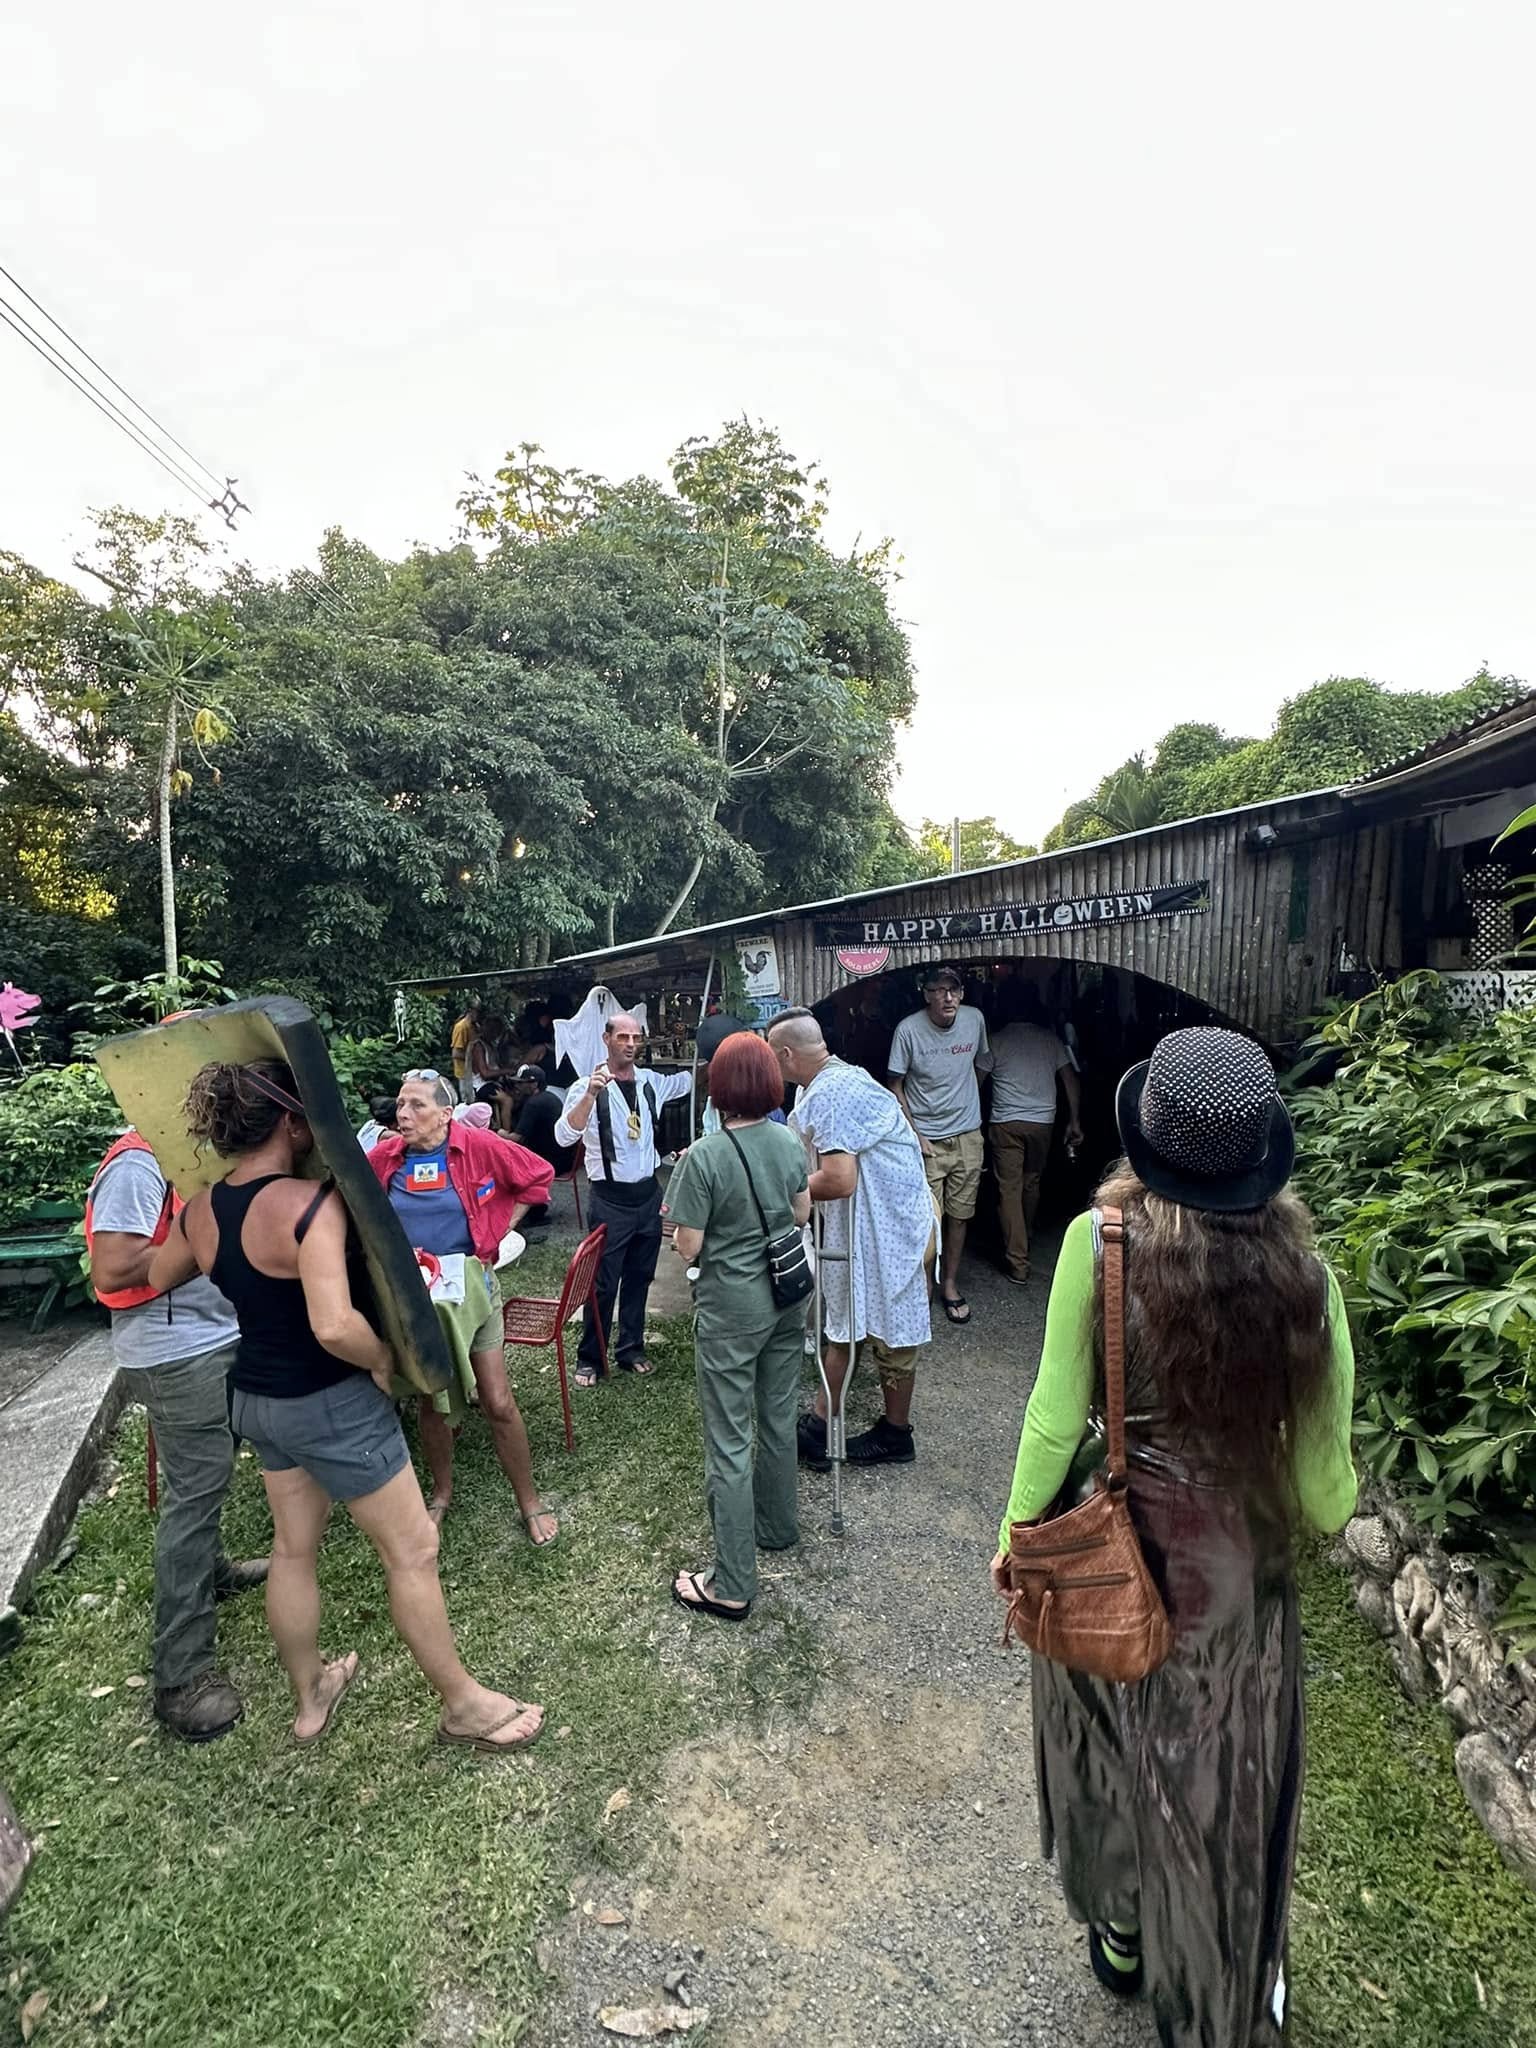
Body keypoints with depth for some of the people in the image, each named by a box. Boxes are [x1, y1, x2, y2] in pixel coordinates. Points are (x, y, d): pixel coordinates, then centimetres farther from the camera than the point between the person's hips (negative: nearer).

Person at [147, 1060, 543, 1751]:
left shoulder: (200, 1209, -4)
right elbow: (334, 1326, -39)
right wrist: (383, 1359, -20)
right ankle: (463, 1705, 25)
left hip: (254, 1398, 8)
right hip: (331, 1403, -8)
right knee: (413, 1551, 9)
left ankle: (310, 1697, 45)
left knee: (293, 1548, 25)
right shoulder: (309, 1203, -29)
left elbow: (159, 1277, 17)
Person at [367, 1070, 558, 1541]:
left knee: (498, 1403, 2)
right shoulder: (382, 1158, -6)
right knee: (429, 1402, 16)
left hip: (471, 1285, -2)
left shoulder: (479, 1146, -14)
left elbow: (537, 1177, -3)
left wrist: (496, 1232, -4)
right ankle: (442, 1491, 40)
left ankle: (530, 1502, 20)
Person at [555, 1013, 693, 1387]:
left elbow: (692, 1080, 20)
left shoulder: (651, 1082, 1)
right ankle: (589, 1359, 20)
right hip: (611, 1199, -5)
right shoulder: (589, 1086, -14)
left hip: (648, 1194, 5)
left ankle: (631, 1350, 32)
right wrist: (590, 1094, -40)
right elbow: (563, 1136, -28)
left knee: (639, 1278, 16)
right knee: (604, 1283, 3)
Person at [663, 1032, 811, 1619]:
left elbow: (687, 1247, -16)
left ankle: (732, 1586, 14)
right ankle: (777, 1525, 44)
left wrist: (686, 1188, -1)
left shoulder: (704, 1156, -22)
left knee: (729, 1442, 4)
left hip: (731, 1308, -6)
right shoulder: (790, 1142, -4)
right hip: (786, 1298, 6)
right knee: (778, 1419, 23)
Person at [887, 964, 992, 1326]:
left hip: (967, 1136, 3)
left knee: (959, 1214, 10)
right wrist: (913, 1135, -11)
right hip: (926, 1140, -3)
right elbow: (895, 1088, -6)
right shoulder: (908, 1030, -14)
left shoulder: (975, 1020, -3)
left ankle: (950, 1285, 26)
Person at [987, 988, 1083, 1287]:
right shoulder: (1052, 1040, 5)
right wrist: (1074, 1122, 4)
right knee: (1031, 1185, 20)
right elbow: (1071, 1082, 1)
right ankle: (1024, 1240, 40)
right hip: (1042, 1123, 3)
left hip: (1005, 1123, -3)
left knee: (1009, 1189, -1)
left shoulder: (997, 1040, -1)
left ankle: (1017, 1263, -2)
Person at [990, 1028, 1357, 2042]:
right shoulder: (1302, 1271, -18)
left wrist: (1018, 1531, 0)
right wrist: (1334, 1507, 14)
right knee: (1226, 1771, 25)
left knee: (1114, 1744, 26)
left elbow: (1056, 1416, -16)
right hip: (1239, 1561, 1)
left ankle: (1122, 1931, 53)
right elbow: (1324, 1485, -9)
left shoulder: (1099, 1240, -23)